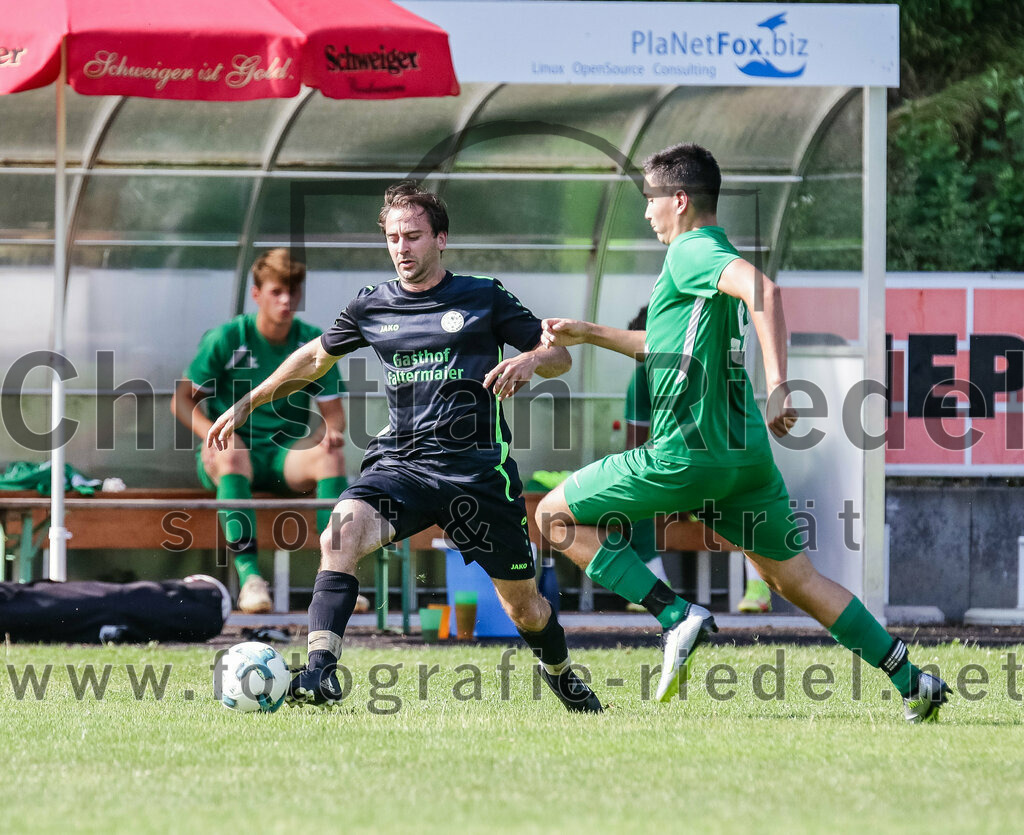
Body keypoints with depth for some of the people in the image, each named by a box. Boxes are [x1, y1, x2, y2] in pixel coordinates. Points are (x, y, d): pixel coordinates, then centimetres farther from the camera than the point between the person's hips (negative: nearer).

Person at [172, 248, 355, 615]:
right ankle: (248, 577, -46)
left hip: (288, 454, 2)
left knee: (332, 456, -30)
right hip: (232, 448, -2)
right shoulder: (225, 339, -2)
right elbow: (182, 400, 1)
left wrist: (329, 432, -17)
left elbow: (333, 414, 8)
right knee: (232, 455, -39)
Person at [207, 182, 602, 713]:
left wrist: (529, 360, -18)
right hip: (399, 463, 2)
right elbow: (316, 357, 28)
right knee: (341, 535, -30)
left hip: (477, 467, -1)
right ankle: (320, 672, -36)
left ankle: (559, 672, 37)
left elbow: (559, 356, 6)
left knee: (522, 603, 6)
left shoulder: (483, 299, 4)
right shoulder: (371, 307, 12)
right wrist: (246, 405, 28)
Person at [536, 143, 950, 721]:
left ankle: (677, 616, -9)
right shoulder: (714, 256, 20)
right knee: (794, 577, 15)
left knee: (556, 516, 3)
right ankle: (914, 684, 9)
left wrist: (778, 384, -36)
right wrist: (590, 334, 33)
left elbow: (764, 292, -29)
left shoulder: (691, 251, -9)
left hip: (690, 452, -9)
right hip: (746, 451, 9)